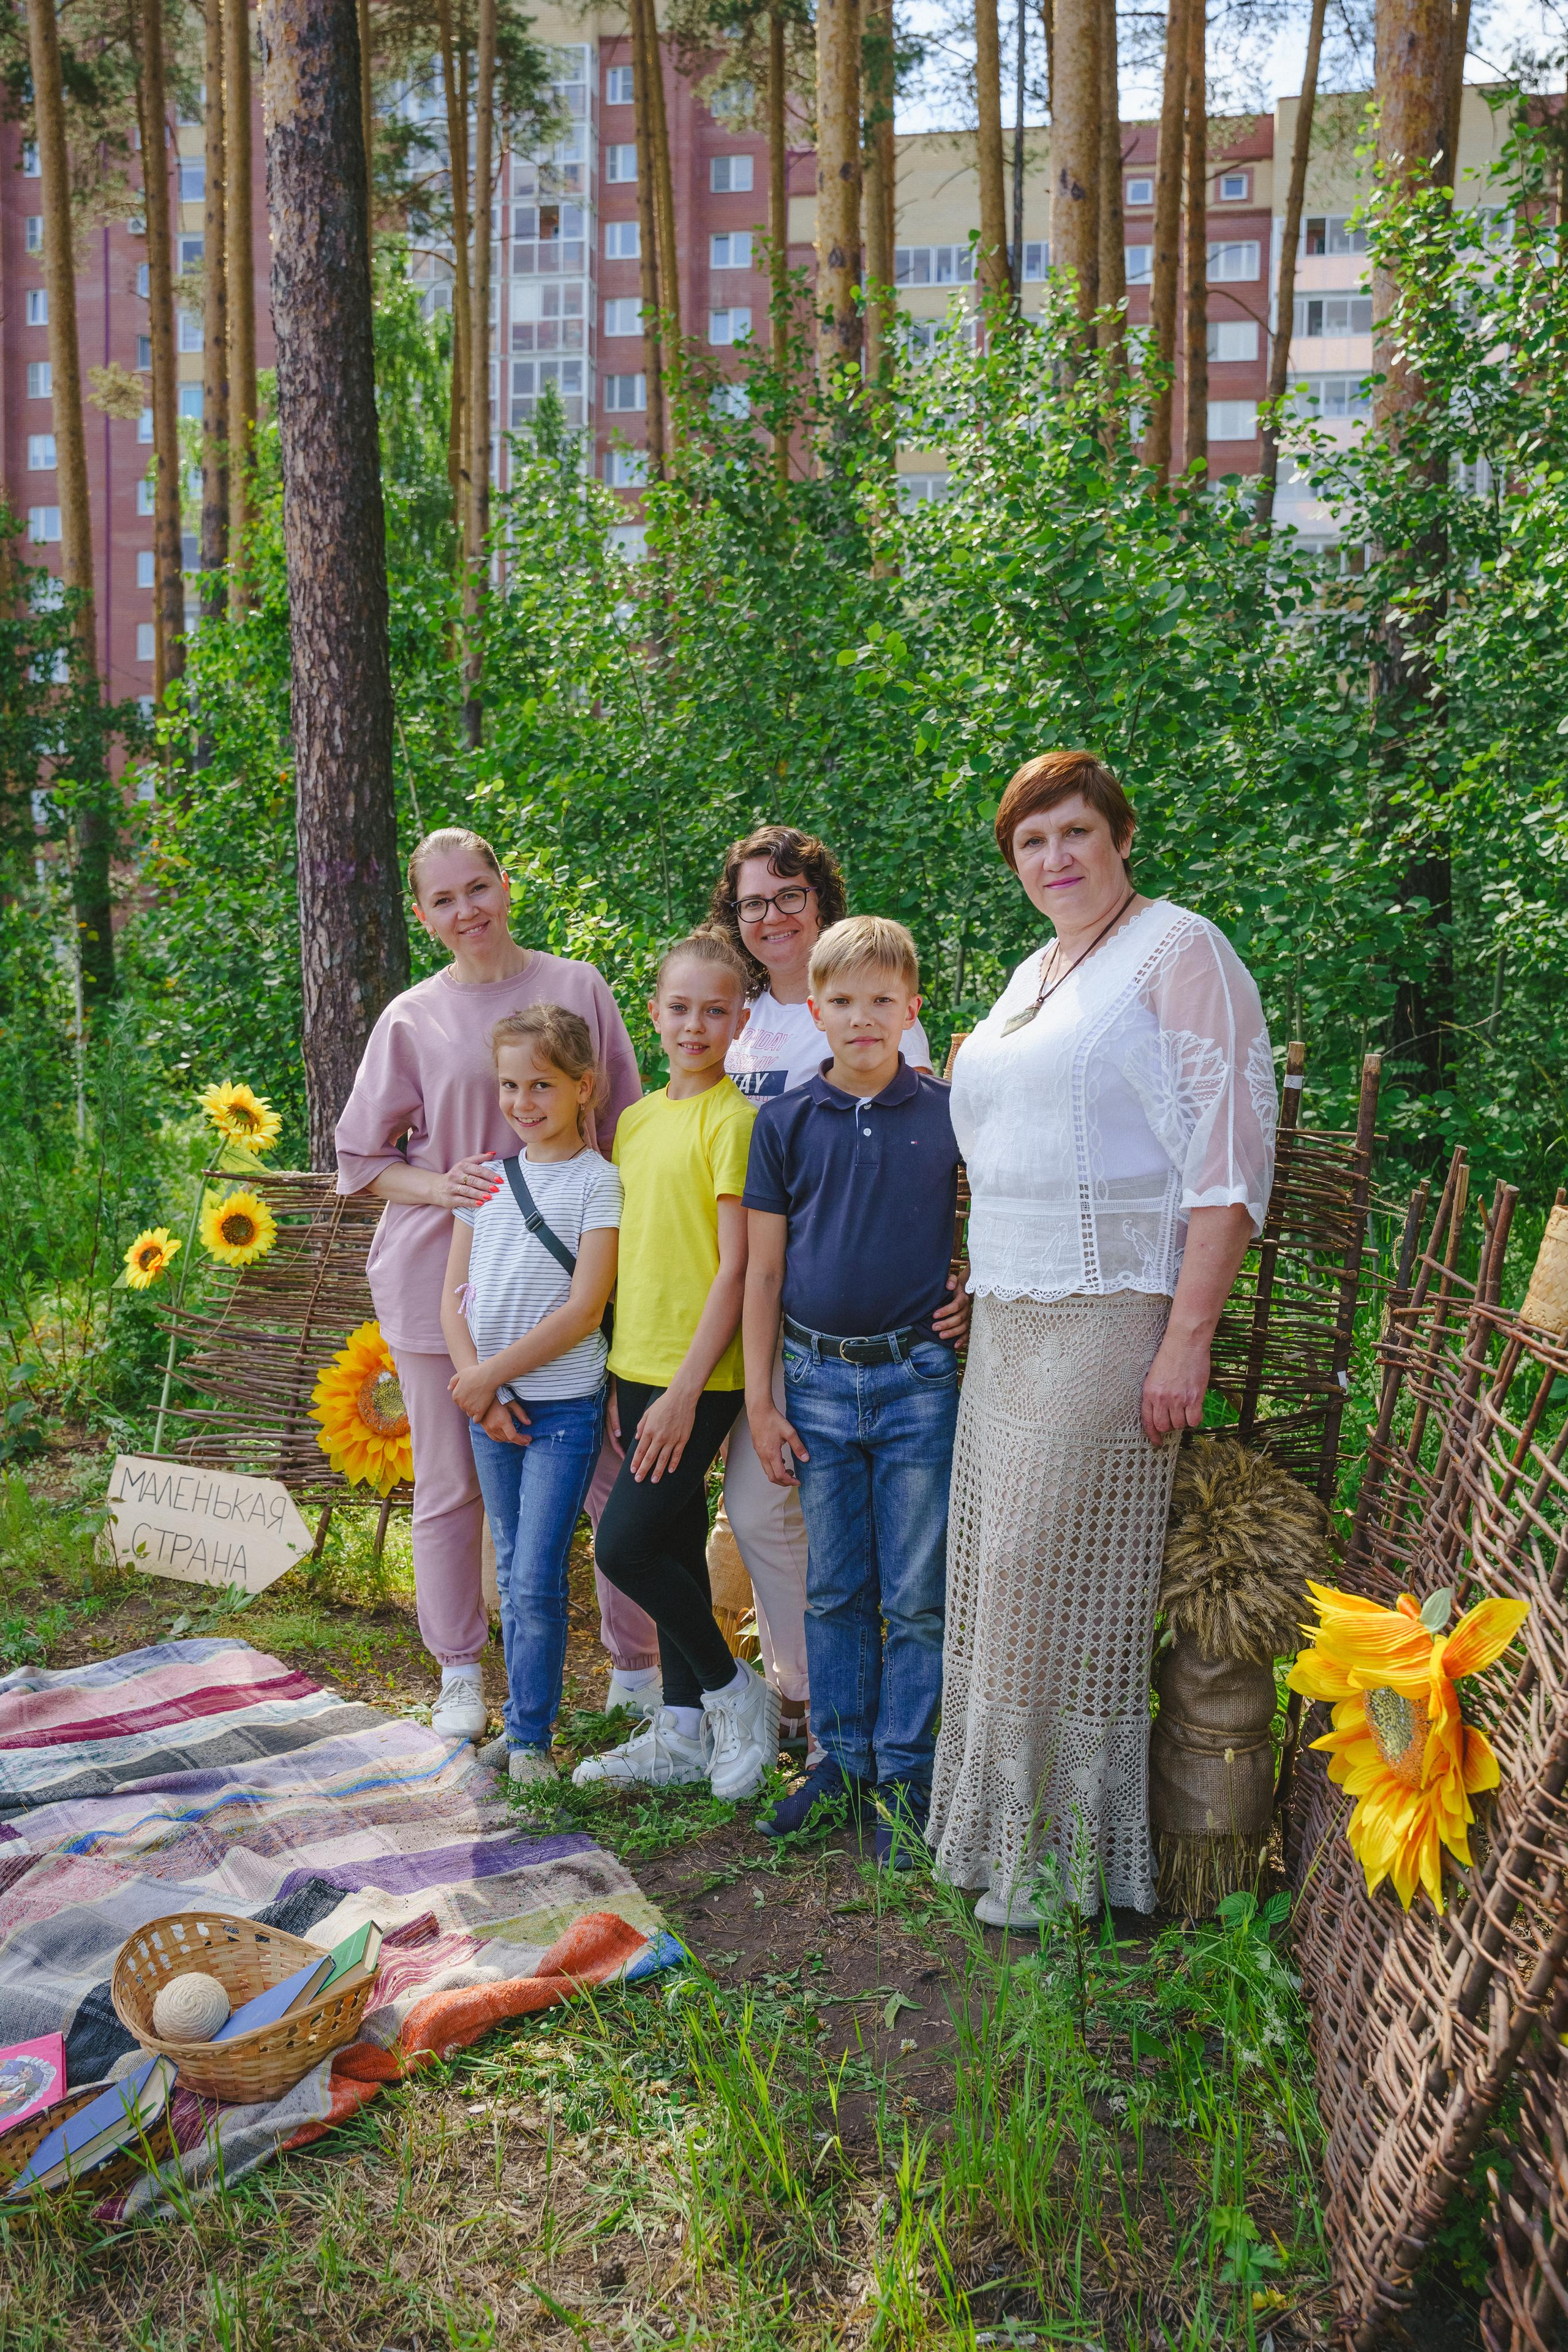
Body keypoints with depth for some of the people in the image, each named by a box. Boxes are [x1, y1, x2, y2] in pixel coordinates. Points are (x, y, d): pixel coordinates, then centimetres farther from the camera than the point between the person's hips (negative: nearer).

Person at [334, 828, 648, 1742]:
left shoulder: (578, 988, 4)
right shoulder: (413, 1018, 3)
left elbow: (624, 1132, 10)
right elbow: (363, 1160, 8)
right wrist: (443, 1187, -11)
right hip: (442, 1272, 0)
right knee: (450, 1487, 8)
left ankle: (642, 1665, 17)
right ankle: (461, 1674, 25)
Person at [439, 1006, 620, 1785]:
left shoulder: (599, 1182, -8)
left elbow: (583, 1310, -14)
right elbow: (454, 1297, 9)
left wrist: (490, 1374, -11)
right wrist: (478, 1388, -5)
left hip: (563, 1406, -5)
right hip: (488, 1403, 5)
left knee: (537, 1580, -5)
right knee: (511, 1574, 14)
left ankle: (532, 1737, 9)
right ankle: (518, 1722, 25)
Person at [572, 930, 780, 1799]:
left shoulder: (734, 1118, -11)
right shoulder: (636, 1119, 12)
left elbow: (736, 1267, -15)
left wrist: (684, 1389, -17)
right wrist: (618, 1375, 14)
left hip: (699, 1375, -7)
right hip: (638, 1368, 7)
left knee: (624, 1544, -9)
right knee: (675, 1547, 14)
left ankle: (735, 1691, 12)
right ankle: (684, 1732, 26)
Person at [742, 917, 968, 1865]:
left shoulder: (949, 1112, -2)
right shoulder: (786, 1121, 1)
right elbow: (763, 1270, 3)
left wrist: (980, 1293, -3)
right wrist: (759, 1401, 1)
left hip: (919, 1379, -1)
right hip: (818, 1380, 2)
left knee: (916, 1594, 5)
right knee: (835, 1590, 12)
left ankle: (904, 1774, 18)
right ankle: (842, 1761, 26)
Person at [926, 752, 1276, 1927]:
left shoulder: (1181, 953, -8)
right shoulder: (1033, 975, 18)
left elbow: (1230, 1157, -15)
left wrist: (1187, 1341, -20)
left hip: (1109, 1320, -8)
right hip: (1007, 1321, 8)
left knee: (1063, 1572, -3)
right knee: (998, 1564, 11)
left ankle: (1074, 1845, 15)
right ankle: (1007, 1821, 26)